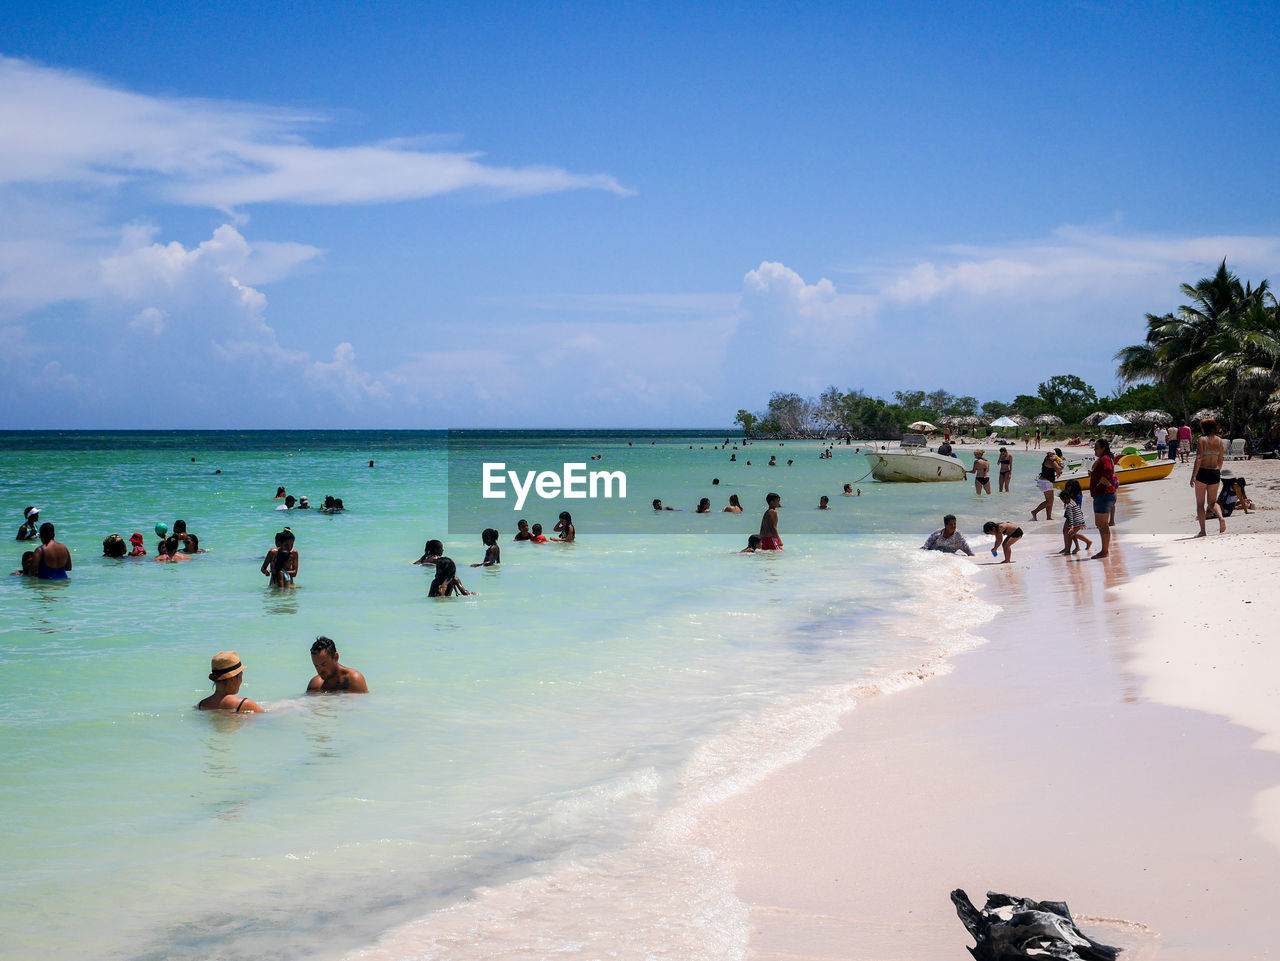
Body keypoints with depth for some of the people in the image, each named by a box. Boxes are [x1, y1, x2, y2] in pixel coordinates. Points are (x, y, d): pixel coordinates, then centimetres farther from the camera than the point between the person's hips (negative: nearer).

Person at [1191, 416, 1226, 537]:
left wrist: (1193, 476, -13)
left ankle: (1202, 530, 5)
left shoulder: (1202, 440, -10)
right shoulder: (1219, 440, 6)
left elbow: (1198, 459, -15)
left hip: (1202, 472, -5)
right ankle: (1220, 517, -15)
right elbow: (1220, 460, 12)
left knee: (1200, 503, 6)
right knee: (1212, 502, 15)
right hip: (1215, 473, 5)